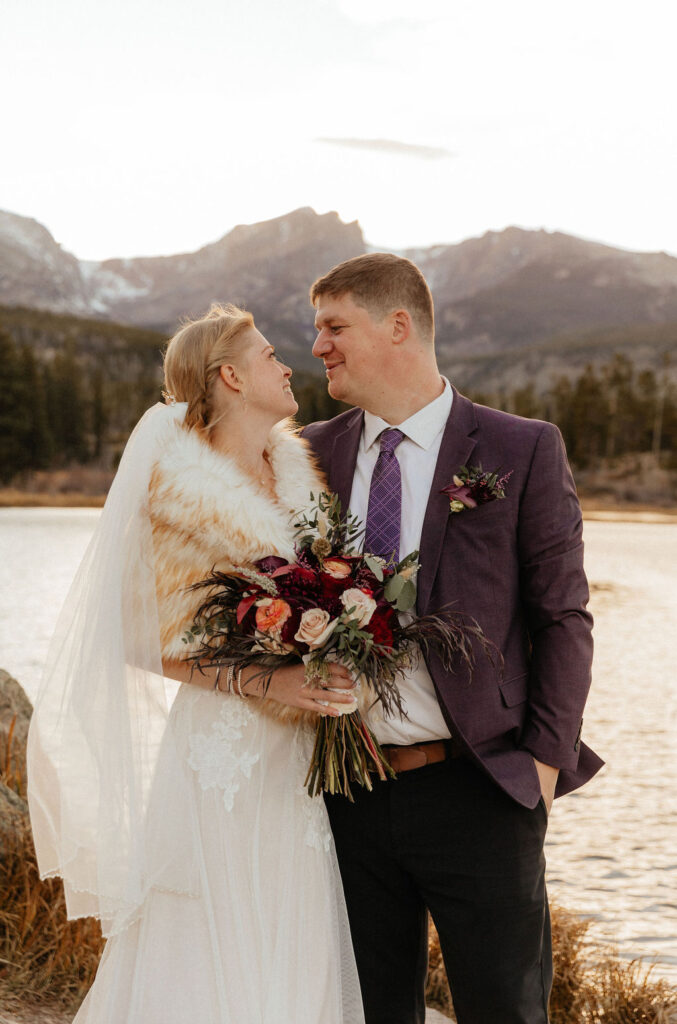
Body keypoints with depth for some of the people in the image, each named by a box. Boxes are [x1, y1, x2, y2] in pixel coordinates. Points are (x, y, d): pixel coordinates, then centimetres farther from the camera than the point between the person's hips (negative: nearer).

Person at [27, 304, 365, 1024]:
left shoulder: (301, 471, 10)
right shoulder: (184, 488, -9)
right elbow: (159, 643, -9)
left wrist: (338, 677, 1)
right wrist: (264, 680, -19)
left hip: (305, 756, 6)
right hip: (227, 754, -6)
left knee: (296, 957, 10)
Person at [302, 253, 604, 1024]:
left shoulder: (522, 451, -4)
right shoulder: (314, 454, 8)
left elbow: (563, 618, -2)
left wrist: (546, 760, -8)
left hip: (477, 788, -3)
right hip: (351, 792, 4)